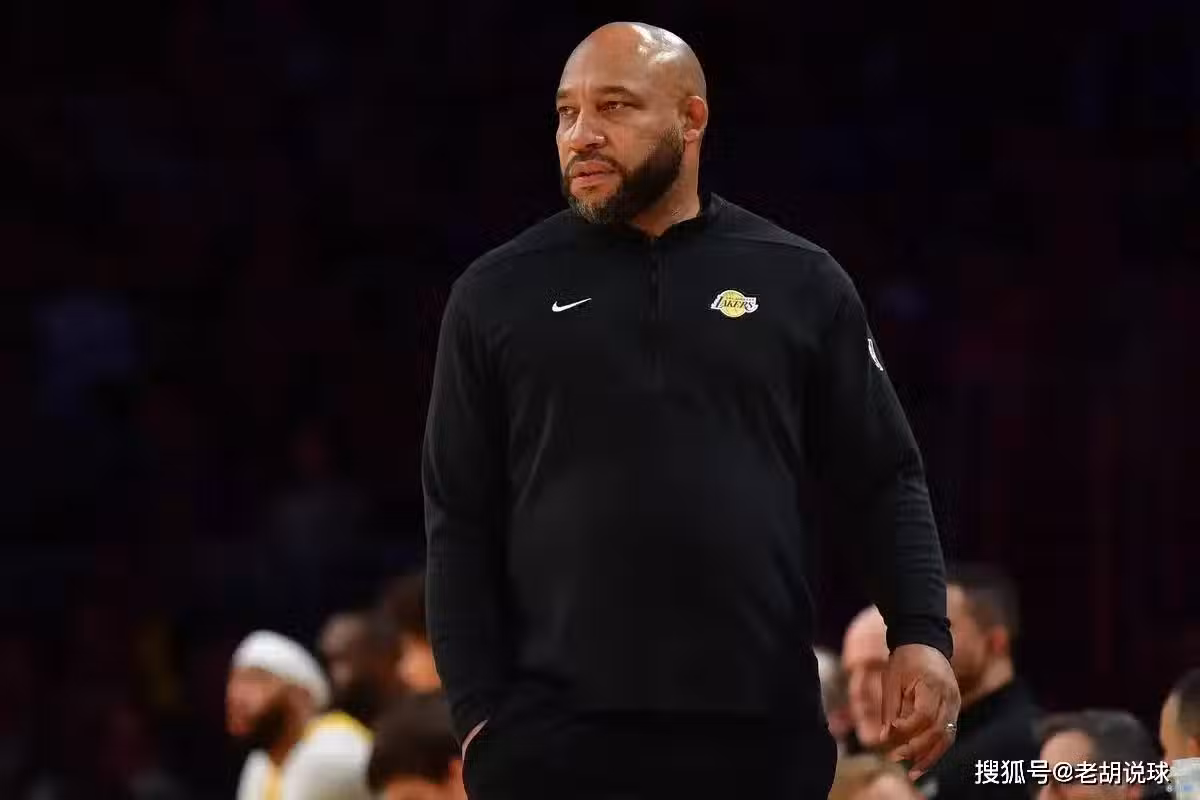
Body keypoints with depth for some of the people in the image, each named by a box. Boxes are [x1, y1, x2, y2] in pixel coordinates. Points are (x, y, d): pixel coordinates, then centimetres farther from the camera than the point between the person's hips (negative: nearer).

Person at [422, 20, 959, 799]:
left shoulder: (800, 283, 8)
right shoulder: (499, 296, 7)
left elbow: (886, 482, 10)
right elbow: (461, 522, 7)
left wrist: (923, 634, -4)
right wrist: (478, 707, -2)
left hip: (760, 728, 1)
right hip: (556, 730, -1)